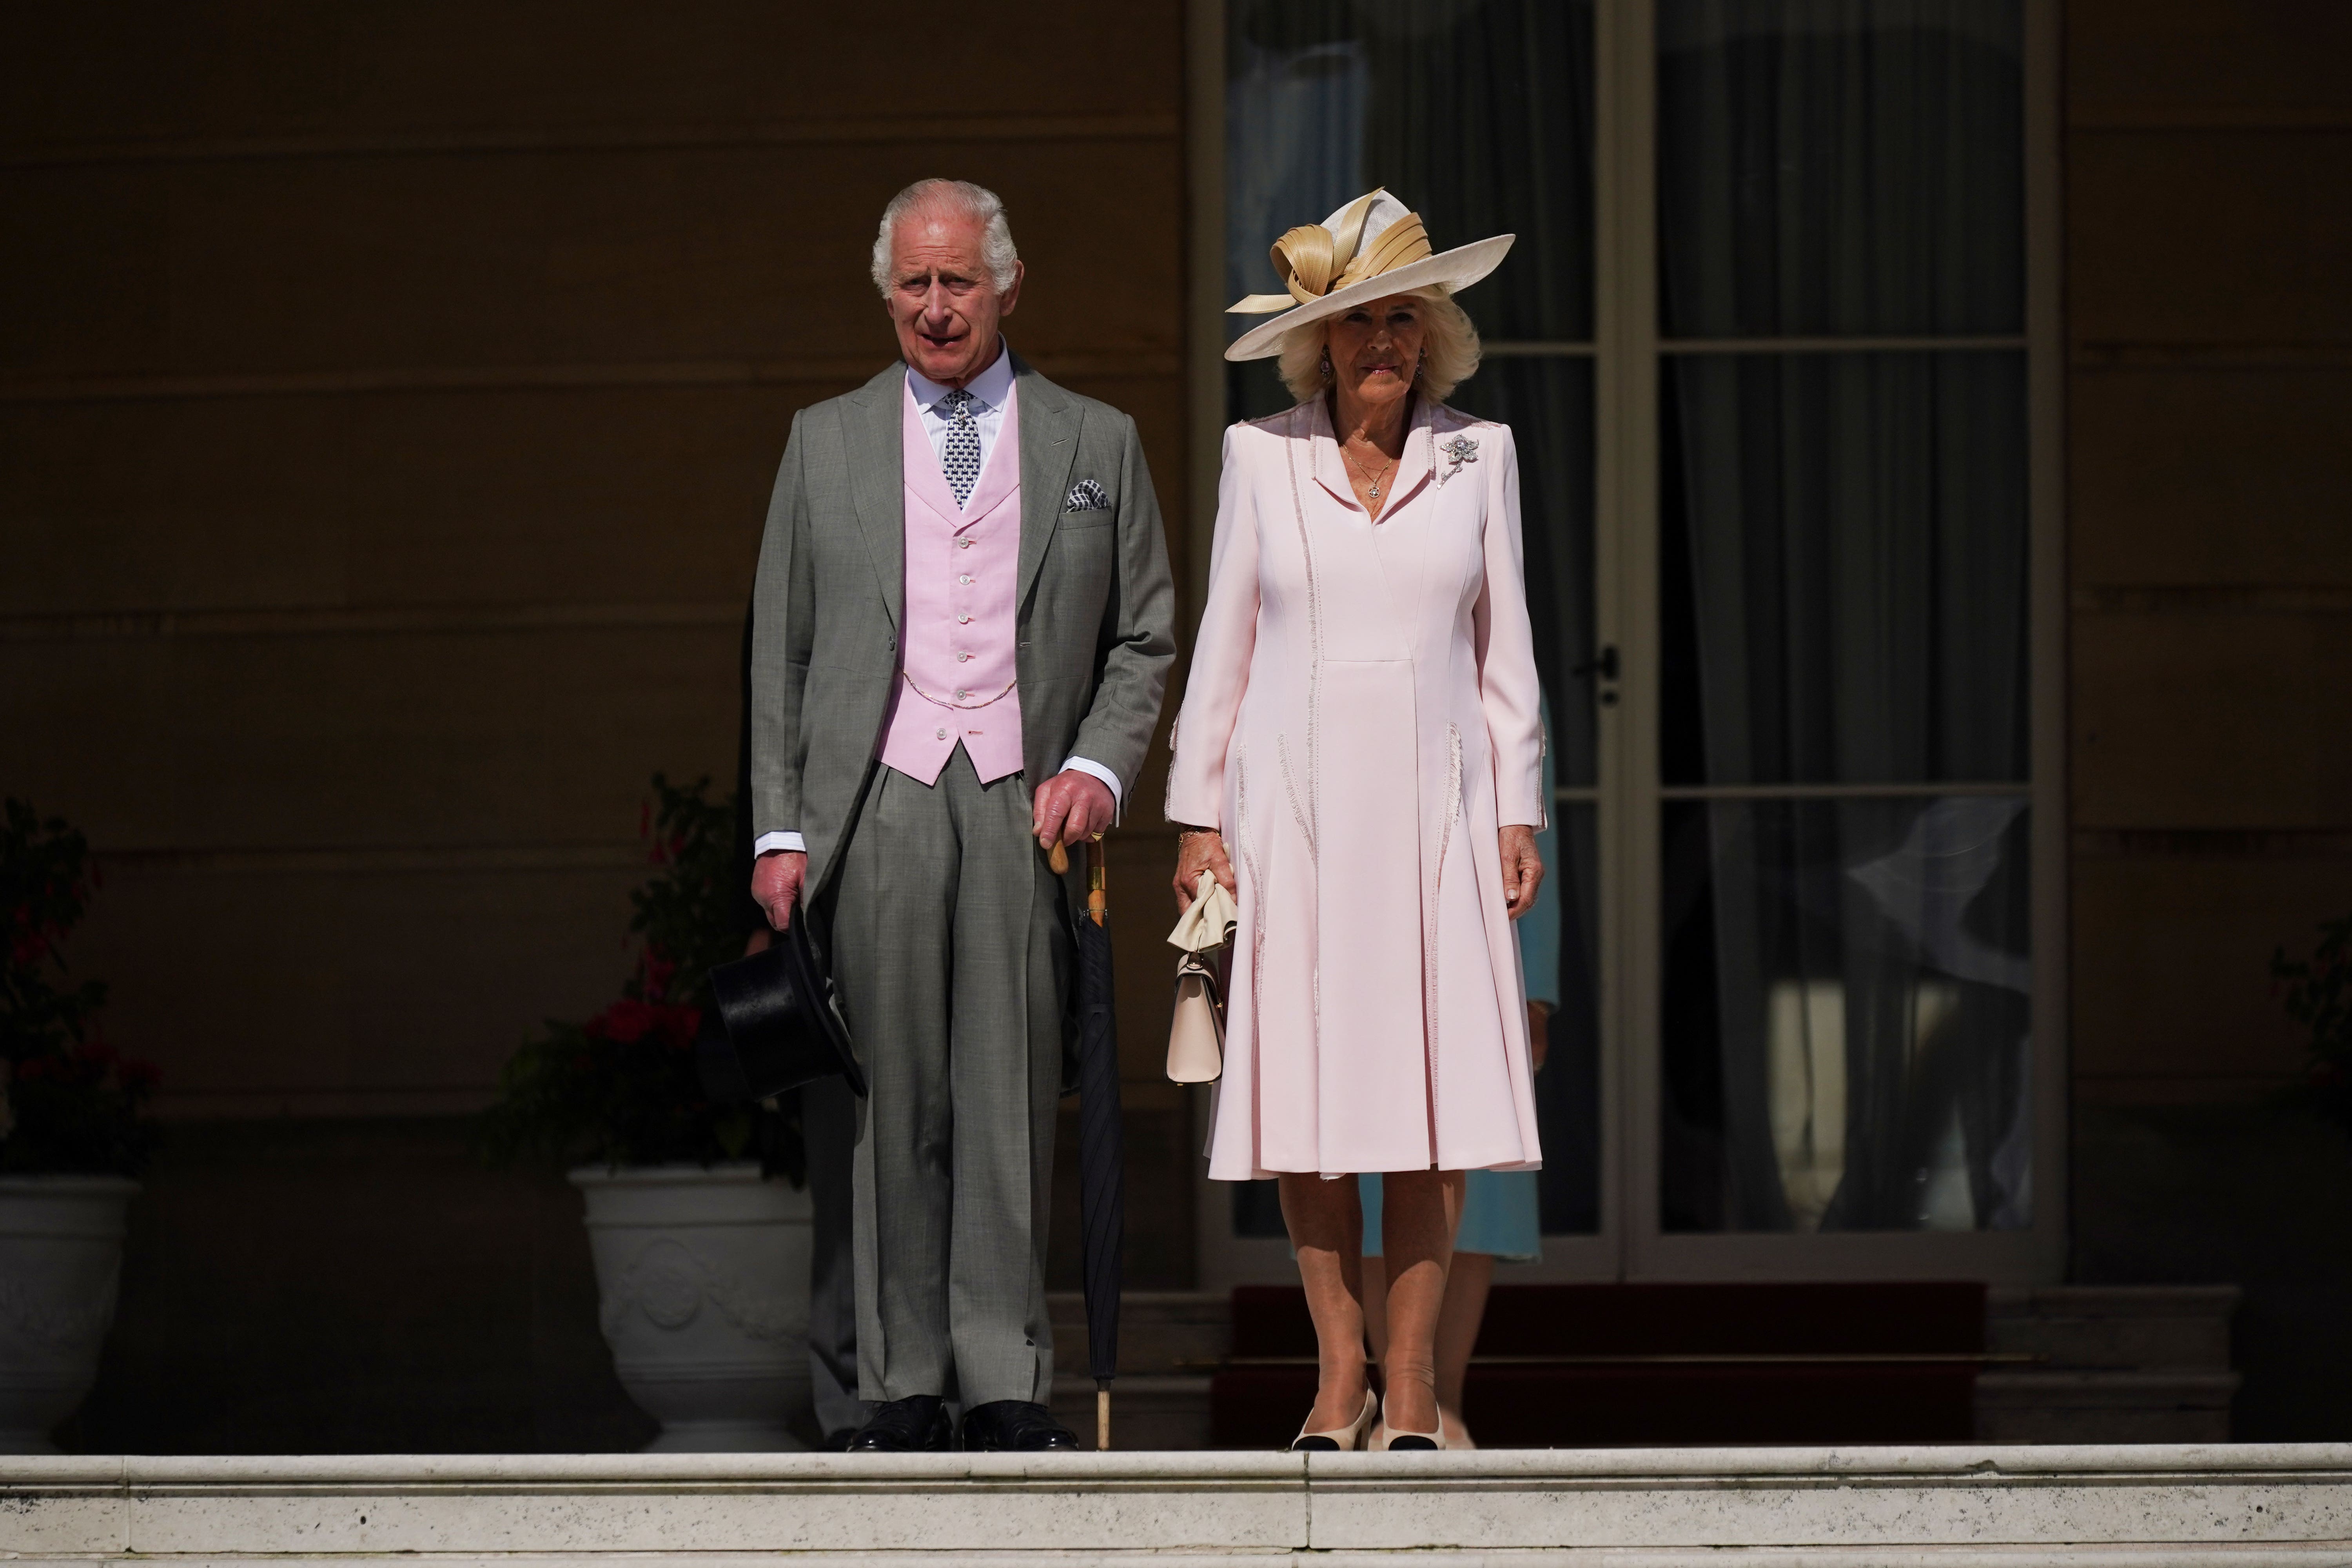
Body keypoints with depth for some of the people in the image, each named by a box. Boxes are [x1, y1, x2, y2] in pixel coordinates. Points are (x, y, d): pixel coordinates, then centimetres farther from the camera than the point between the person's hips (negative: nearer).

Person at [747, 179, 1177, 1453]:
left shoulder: (1095, 444, 12)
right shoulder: (826, 443, 13)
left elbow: (1145, 638, 13)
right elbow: (779, 650, 11)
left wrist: (1099, 766, -4)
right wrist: (780, 829, 4)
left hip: (1022, 807, 0)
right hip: (876, 804, 0)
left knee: (1010, 1098, -5)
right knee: (894, 1104, -2)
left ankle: (1006, 1384, -3)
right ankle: (902, 1386, 2)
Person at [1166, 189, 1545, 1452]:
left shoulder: (1477, 457, 6)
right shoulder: (1261, 457, 4)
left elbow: (1505, 648, 9)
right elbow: (1222, 642, 7)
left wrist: (1519, 812, 4)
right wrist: (1200, 813, 4)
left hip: (1433, 807, 0)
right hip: (1294, 807, 0)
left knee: (1436, 1098, -5)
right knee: (1306, 1099, -2)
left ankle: (1411, 1373, 1)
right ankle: (1339, 1369, 6)